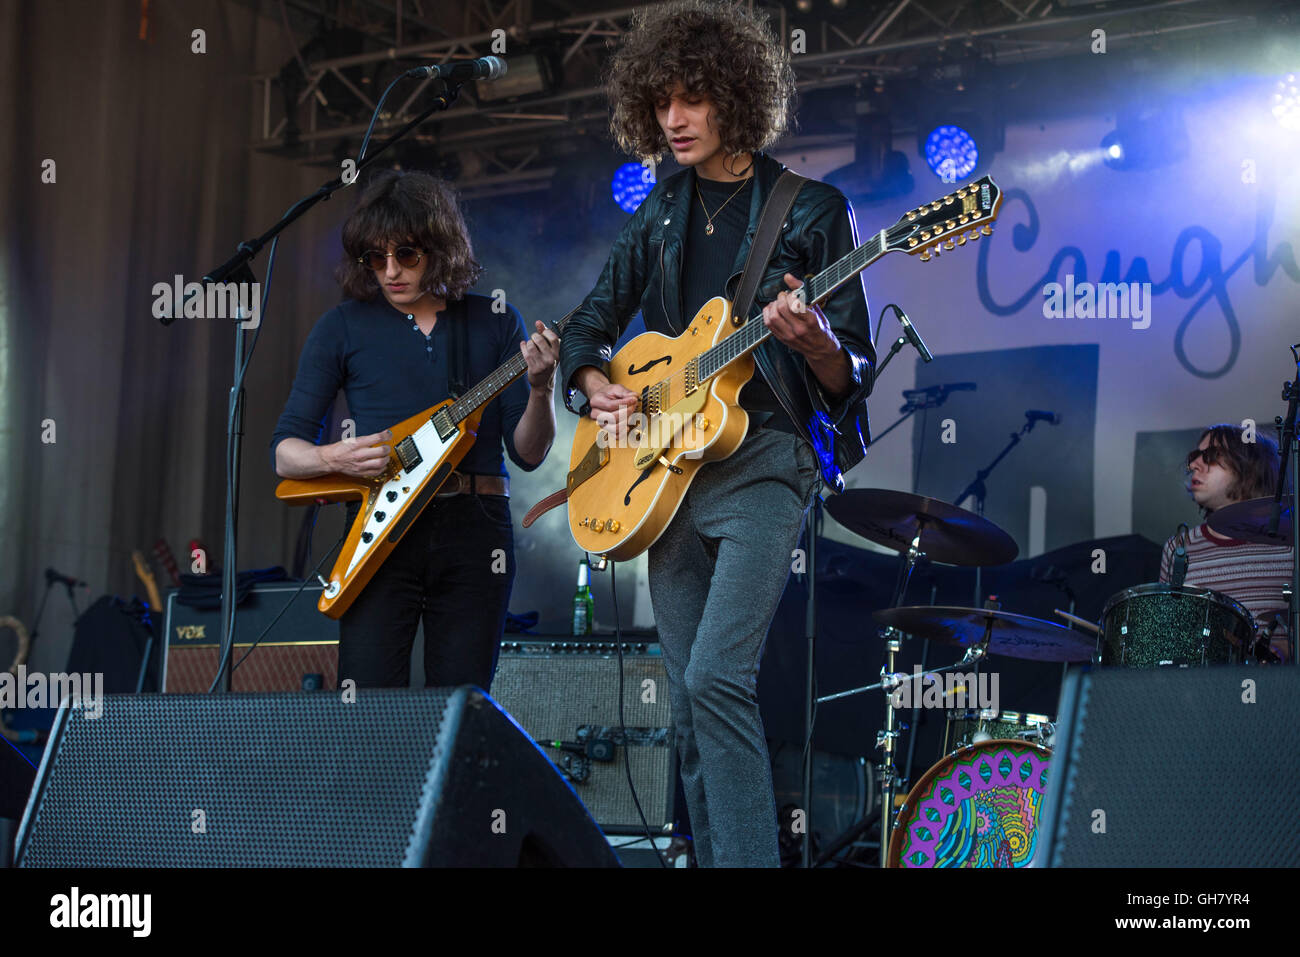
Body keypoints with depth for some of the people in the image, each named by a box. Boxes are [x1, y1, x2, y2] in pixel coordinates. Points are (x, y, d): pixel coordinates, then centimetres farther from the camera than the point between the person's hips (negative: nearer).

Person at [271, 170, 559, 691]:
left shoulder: (496, 324, 10)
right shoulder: (344, 326, 7)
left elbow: (527, 453, 6)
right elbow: (285, 451, 7)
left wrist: (540, 388, -12)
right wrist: (334, 457, -14)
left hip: (475, 529, 1)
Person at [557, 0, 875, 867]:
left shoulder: (809, 210, 2)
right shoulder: (661, 217, 16)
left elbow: (853, 378, -1)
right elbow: (587, 331, 22)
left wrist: (812, 341, -23)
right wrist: (597, 388, 1)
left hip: (761, 461, -5)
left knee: (716, 677, -22)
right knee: (692, 711, 4)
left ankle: (749, 860, -22)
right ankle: (713, 855, 10)